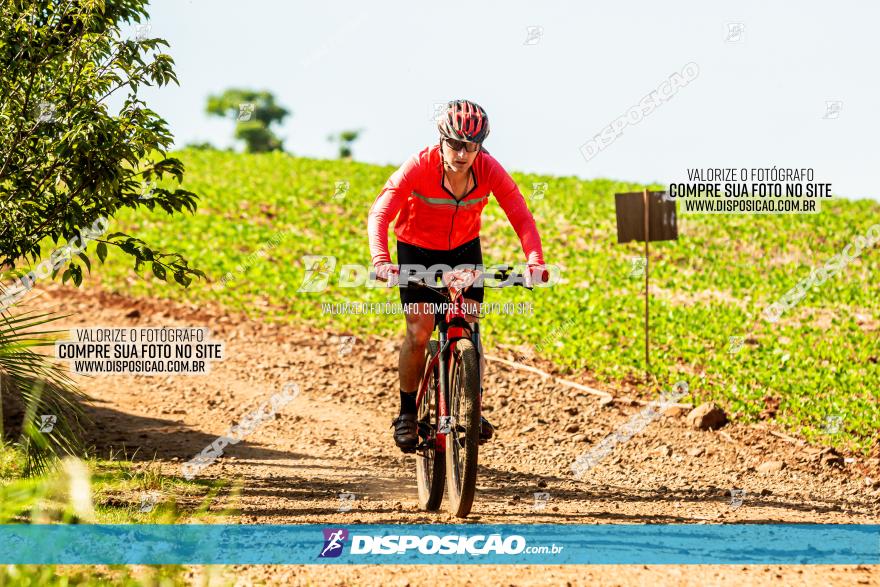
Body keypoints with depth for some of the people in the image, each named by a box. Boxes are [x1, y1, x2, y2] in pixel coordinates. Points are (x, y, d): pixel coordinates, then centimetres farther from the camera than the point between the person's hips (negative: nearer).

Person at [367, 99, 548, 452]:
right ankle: (407, 412, 4)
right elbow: (379, 214, -37)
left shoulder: (489, 170, -23)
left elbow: (521, 217, -27)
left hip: (464, 249, 2)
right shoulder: (420, 166, -29)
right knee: (419, 332, -13)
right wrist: (381, 261, -53)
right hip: (417, 250, -2)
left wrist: (535, 261, -44)